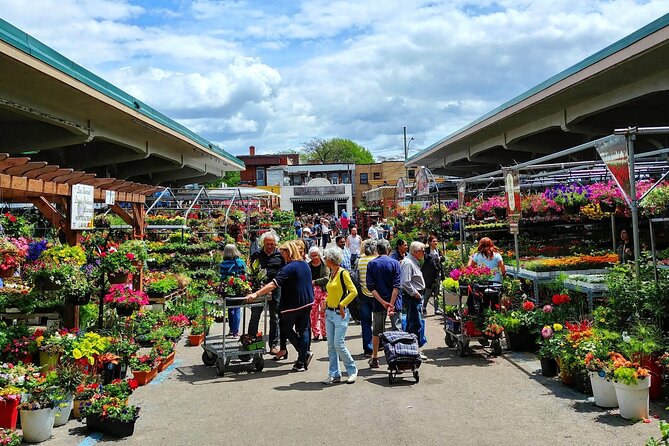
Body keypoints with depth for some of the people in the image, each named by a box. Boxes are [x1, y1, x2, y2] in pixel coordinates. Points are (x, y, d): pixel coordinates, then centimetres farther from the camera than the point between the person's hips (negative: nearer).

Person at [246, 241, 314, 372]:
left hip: (293, 304, -7)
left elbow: (273, 284, -26)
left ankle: (305, 353, 8)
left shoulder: (288, 268, -18)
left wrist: (256, 294, -29)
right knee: (303, 330, 11)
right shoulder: (305, 265, 7)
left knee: (286, 329, 12)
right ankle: (302, 361, 11)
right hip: (307, 302, 7)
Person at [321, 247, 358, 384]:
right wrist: (326, 302, 10)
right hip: (329, 313, 8)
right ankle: (334, 374, 14)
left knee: (339, 345, -8)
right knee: (331, 346, 7)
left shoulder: (343, 273, -11)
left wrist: (342, 304, -16)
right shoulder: (331, 273, 13)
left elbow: (353, 292, -16)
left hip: (340, 314, -8)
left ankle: (352, 370, 10)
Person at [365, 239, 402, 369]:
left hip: (378, 303, 2)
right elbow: (396, 286, -11)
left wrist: (383, 302, -10)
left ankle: (374, 359, 21)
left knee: (376, 331, 13)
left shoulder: (371, 264, 0)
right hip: (394, 301, -1)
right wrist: (391, 303, -12)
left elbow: (370, 286, -7)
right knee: (397, 330, 2)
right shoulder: (395, 263, -3)